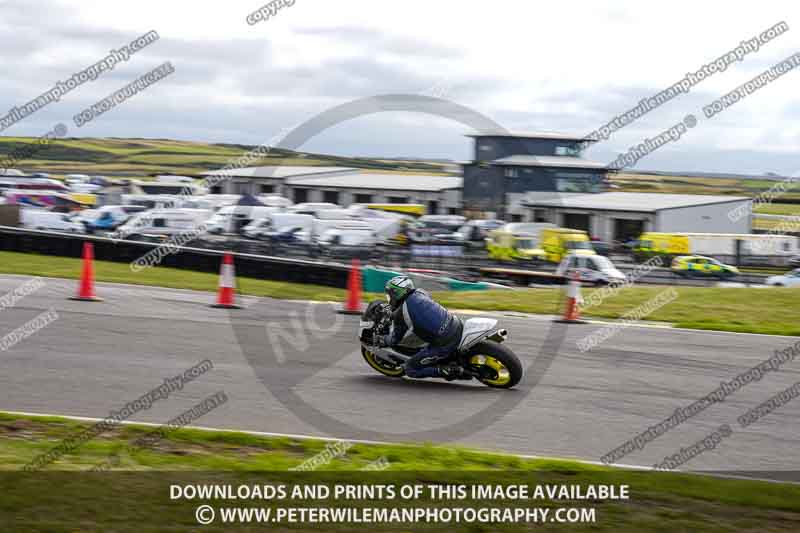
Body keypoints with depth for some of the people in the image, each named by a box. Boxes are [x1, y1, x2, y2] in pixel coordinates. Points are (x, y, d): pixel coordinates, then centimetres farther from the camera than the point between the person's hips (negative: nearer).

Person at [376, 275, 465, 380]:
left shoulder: (400, 314, -8)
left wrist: (381, 340, 26)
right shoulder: (420, 293, 10)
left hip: (444, 343, -7)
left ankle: (450, 371, -6)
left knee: (410, 369, 6)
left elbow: (393, 340, 6)